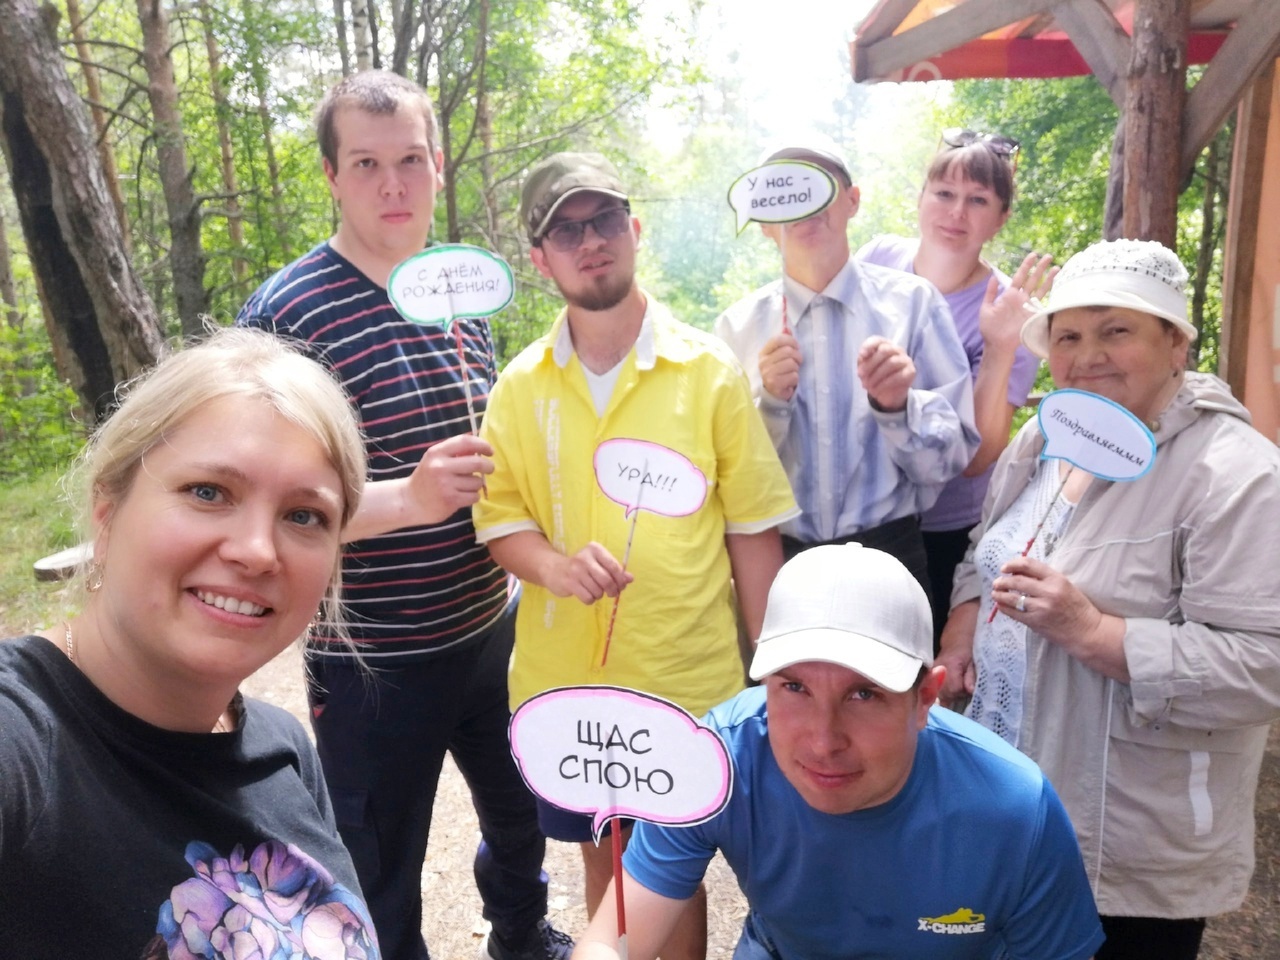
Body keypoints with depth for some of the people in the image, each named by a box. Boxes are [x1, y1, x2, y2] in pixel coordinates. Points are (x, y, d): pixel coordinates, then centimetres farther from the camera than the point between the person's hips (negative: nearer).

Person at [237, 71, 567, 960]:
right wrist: (407, 499, -33)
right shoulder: (288, 313, -16)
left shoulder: (466, 296, 5)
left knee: (522, 818, 27)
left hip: (491, 631, 7)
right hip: (374, 664, -6)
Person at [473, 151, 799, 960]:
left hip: (688, 686, -2)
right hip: (561, 685, 2)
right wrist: (555, 564, -22)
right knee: (603, 860, 21)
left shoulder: (710, 371, -7)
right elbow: (499, 515, 0)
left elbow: (753, 531, -3)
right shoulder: (521, 386, 0)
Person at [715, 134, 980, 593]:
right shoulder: (739, 324, -2)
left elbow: (950, 458, -3)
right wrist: (769, 401, -17)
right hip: (774, 561, 1)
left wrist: (897, 405, -21)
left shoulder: (912, 302, -5)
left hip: (888, 556, 0)